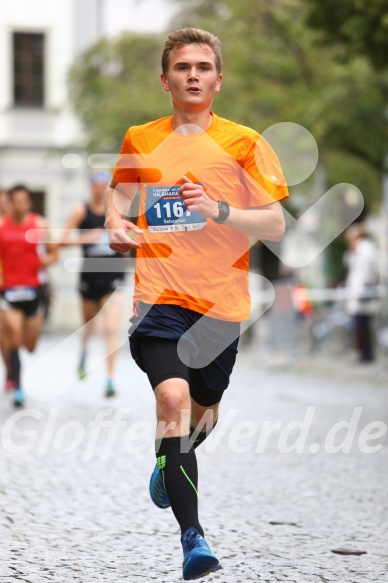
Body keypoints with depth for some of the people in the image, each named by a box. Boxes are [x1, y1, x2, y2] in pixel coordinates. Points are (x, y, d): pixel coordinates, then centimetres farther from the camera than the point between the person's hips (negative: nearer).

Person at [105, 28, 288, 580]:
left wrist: (219, 210, -20)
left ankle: (168, 468, 53)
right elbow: (118, 197, 24)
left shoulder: (244, 143, 1)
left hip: (221, 302, 1)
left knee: (204, 410, 16)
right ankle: (192, 535, -23)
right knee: (172, 396, -23)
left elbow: (276, 225, -3)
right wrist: (117, 226, 1)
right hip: (159, 297, -1)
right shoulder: (139, 141, 7)